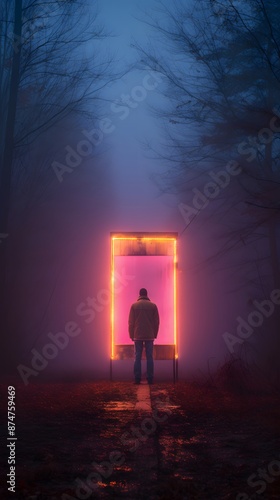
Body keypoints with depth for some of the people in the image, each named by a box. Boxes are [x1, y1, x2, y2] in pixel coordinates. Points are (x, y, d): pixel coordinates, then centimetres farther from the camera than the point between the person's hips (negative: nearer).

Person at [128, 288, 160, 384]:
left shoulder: (134, 306, 1)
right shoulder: (153, 306, 2)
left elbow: (131, 322, 1)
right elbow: (156, 322, 4)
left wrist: (131, 335, 8)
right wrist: (155, 335, 12)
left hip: (137, 336, 0)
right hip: (150, 336, 0)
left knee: (137, 357, 2)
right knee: (149, 357, 3)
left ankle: (137, 378, -2)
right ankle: (150, 379, 0)